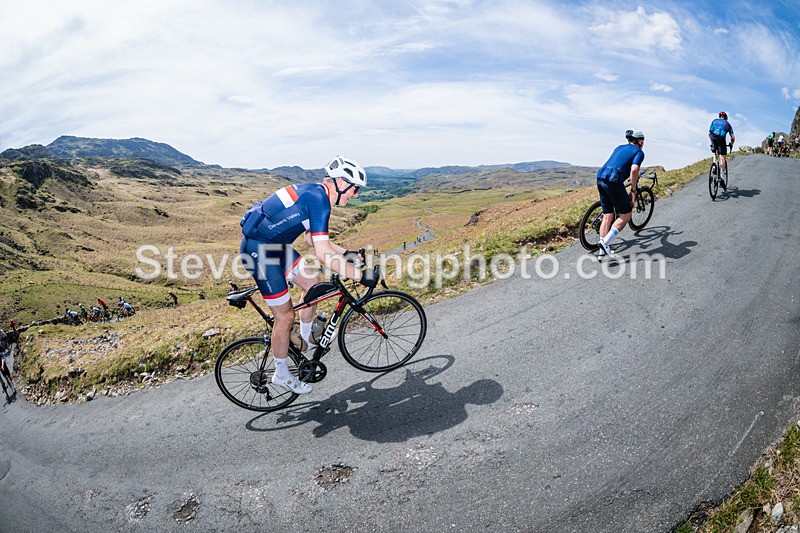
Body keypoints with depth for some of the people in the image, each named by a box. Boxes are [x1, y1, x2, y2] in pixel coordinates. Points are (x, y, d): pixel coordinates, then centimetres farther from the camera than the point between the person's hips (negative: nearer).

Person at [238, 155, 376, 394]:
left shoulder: (315, 193, 8)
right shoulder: (318, 199, -22)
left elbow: (312, 238, 20)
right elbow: (323, 253, -28)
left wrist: (346, 253, 19)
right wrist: (360, 276, -23)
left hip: (275, 245, 10)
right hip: (258, 251, -9)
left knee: (313, 283, 14)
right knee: (285, 315, -1)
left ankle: (306, 335, 34)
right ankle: (281, 375, 18)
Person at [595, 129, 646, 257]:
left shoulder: (619, 147, 26)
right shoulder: (639, 152, 6)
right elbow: (633, 171, -11)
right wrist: (633, 191, -3)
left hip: (600, 178, 7)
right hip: (614, 181, -7)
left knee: (607, 217, 13)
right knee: (626, 216, 7)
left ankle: (602, 251, 12)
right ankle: (605, 242, -7)